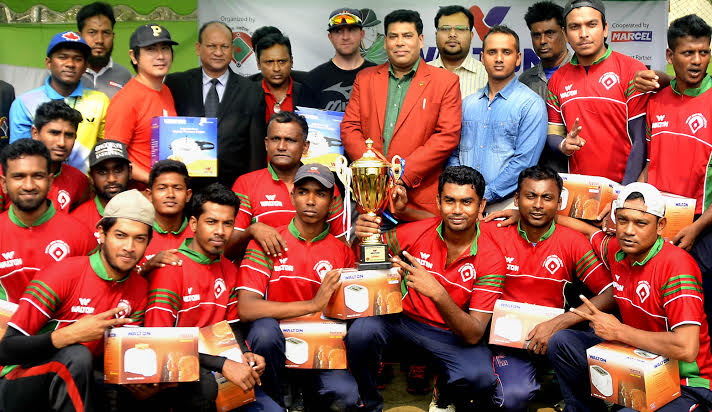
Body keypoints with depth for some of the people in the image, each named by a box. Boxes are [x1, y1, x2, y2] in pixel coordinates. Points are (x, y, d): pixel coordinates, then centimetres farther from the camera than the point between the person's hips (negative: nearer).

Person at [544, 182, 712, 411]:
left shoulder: (675, 264, -24)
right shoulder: (617, 250, -1)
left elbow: (686, 349, -32)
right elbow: (589, 231, 25)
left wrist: (618, 330, -21)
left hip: (684, 386, -7)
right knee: (562, 343, 3)